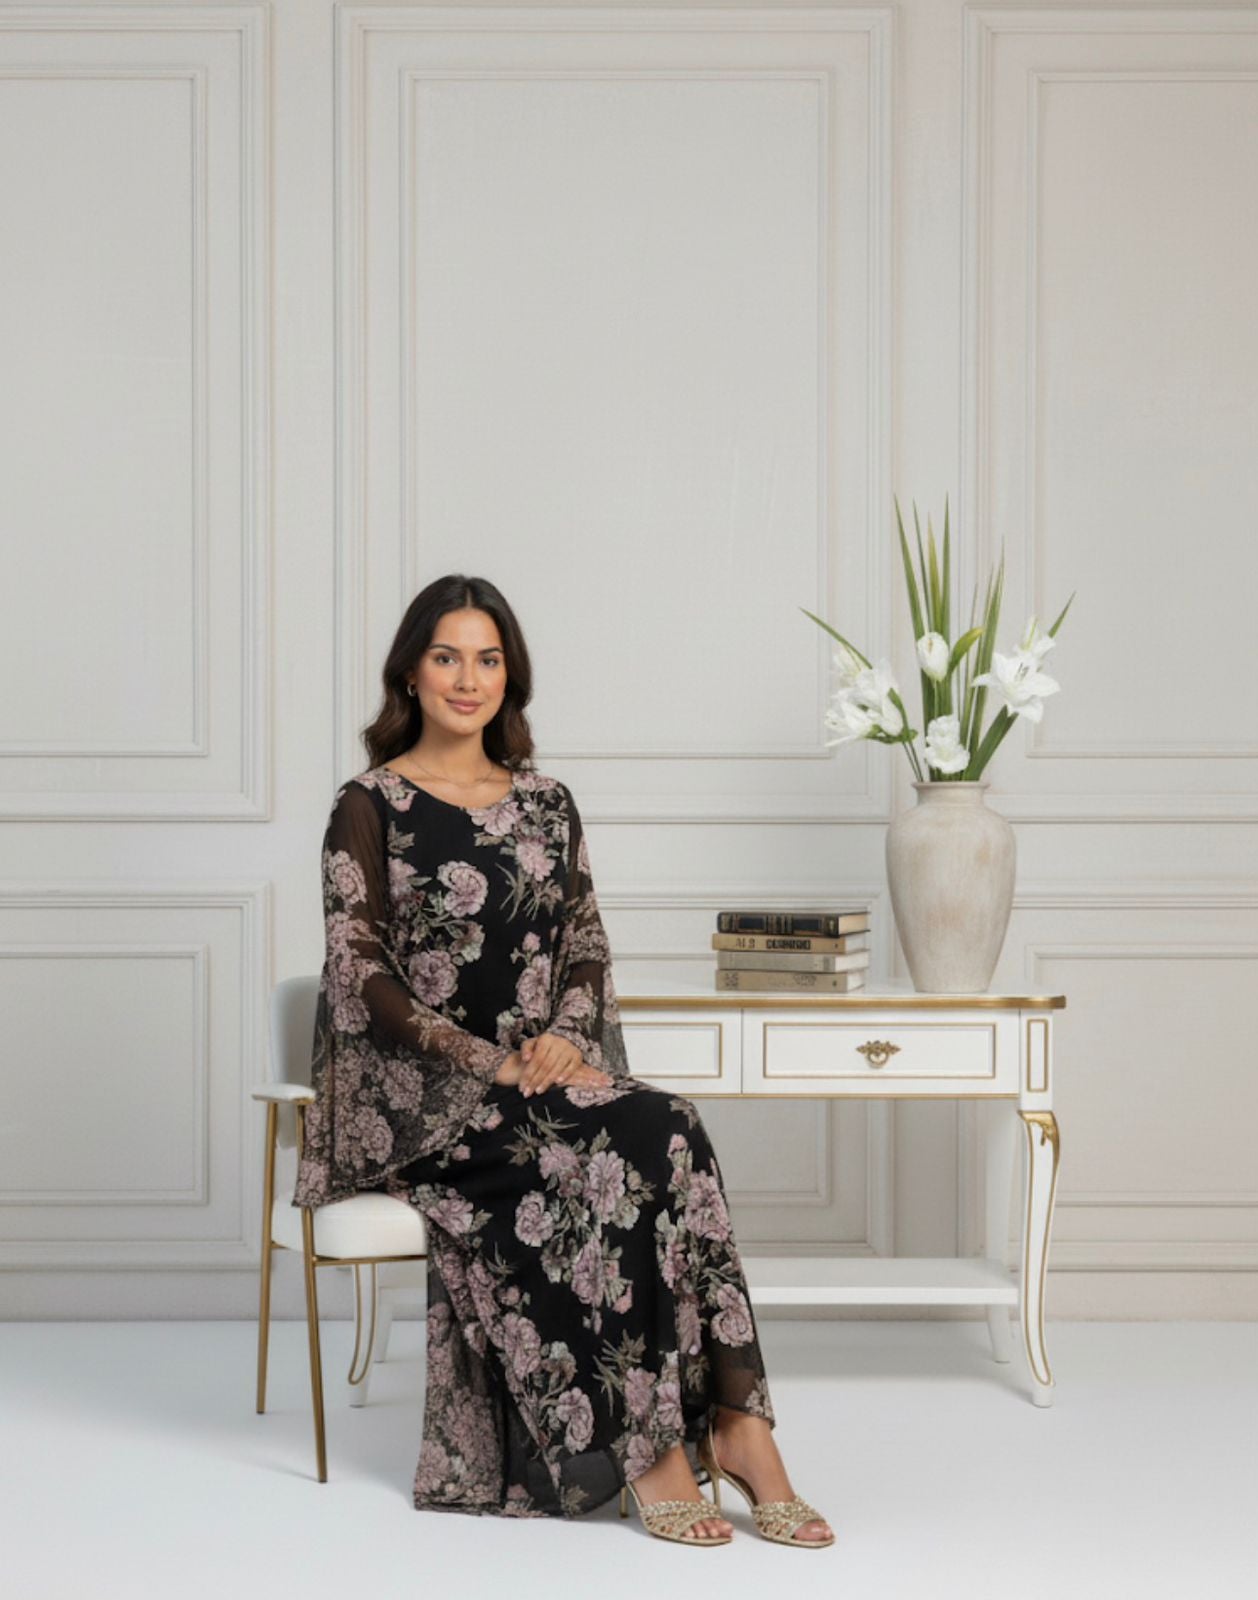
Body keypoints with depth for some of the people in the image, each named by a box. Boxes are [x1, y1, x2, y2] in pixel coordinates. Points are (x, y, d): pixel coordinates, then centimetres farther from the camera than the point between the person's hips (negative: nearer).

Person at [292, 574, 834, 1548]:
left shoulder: (546, 802, 14)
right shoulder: (370, 807, -1)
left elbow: (586, 944, 12)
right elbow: (362, 975, -8)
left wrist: (564, 1037, -10)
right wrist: (489, 1064, -18)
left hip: (543, 1072, 4)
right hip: (411, 1094, -4)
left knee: (669, 1130, -28)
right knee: (600, 1149, -32)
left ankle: (731, 1422, -30)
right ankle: (643, 1446, -28)